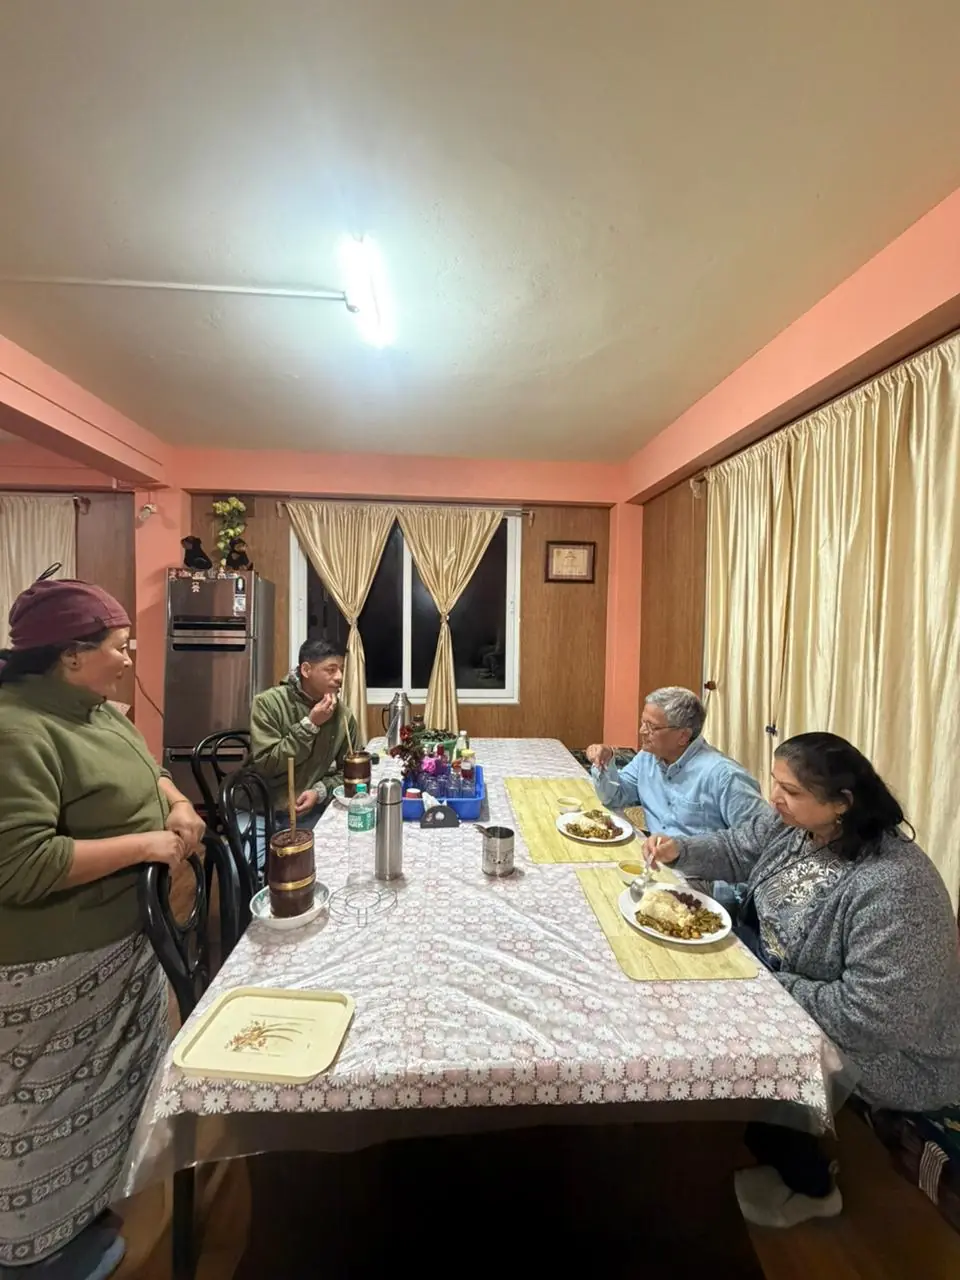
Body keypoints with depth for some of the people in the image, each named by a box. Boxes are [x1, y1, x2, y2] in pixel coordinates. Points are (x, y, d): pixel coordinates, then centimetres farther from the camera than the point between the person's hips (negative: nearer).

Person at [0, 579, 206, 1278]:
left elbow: (148, 773, 16)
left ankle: (86, 1207, 53)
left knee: (106, 1087, 28)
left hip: (122, 941, 9)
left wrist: (179, 807, -4)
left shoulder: (101, 712, 3)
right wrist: (144, 843, -26)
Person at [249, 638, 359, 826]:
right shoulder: (268, 703, -12)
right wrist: (310, 725, -22)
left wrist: (320, 791, -14)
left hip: (309, 810, 3)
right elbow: (265, 765, -18)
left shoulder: (343, 715, -4)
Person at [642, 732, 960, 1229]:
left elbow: (871, 1016, -33)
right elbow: (735, 849, 4)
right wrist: (680, 849, -13)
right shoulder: (792, 824, -12)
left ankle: (810, 1187, 23)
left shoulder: (891, 888, -36)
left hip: (886, 1049, -7)